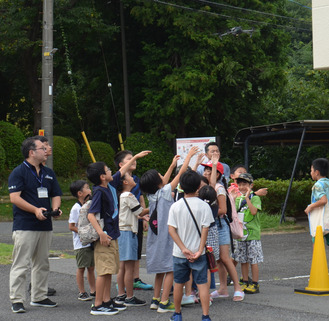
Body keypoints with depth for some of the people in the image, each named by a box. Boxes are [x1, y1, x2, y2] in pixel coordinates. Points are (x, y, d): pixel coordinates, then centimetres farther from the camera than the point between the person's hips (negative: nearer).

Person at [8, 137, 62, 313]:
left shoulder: (49, 173, 16)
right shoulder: (18, 172, -6)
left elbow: (56, 195, 20)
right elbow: (14, 198, -15)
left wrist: (55, 208, -3)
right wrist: (35, 210, -23)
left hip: (45, 225, 7)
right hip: (24, 226, -7)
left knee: (42, 263, 13)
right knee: (21, 264, -7)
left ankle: (39, 297, 23)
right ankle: (16, 300, -3)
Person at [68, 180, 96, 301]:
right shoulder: (76, 208, -12)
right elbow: (71, 226, -14)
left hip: (91, 242, 7)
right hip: (81, 244, -7)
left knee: (91, 267, 11)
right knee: (81, 268, 0)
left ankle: (93, 291, 18)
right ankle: (82, 292, 8)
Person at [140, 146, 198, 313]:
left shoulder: (151, 195, 7)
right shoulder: (165, 192, -11)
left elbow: (162, 183, 27)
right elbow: (181, 173, -5)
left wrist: (172, 166, 35)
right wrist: (189, 155, 6)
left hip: (156, 237, 8)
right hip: (166, 236, -8)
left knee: (160, 270, 16)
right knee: (170, 269, -5)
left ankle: (156, 300, 19)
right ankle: (164, 303, -7)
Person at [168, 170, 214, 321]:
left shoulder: (175, 206, -3)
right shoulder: (203, 206, -8)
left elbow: (171, 229, -8)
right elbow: (205, 229, -11)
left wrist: (183, 249, -10)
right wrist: (200, 250, -10)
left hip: (179, 253, 2)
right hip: (198, 252, -2)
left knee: (179, 283, 14)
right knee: (202, 283, 3)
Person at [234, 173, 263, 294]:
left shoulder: (255, 198, -4)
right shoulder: (238, 199, 14)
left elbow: (254, 211, -21)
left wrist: (247, 197, -20)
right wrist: (232, 199, -1)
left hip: (252, 234, -6)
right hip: (240, 234, 6)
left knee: (253, 261, -3)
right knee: (243, 260, 10)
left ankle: (255, 284, 3)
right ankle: (245, 283, 19)